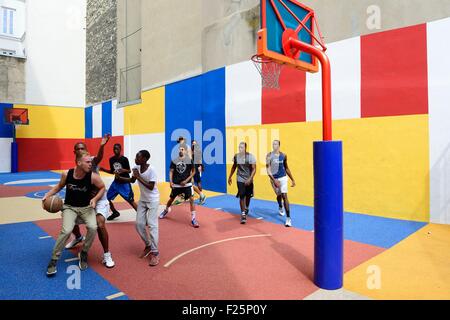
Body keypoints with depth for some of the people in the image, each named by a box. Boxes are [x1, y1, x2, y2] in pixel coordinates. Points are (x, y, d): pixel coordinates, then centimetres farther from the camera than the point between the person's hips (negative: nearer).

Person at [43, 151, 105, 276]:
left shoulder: (93, 177, -18)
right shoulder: (66, 174, -13)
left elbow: (102, 188, 0)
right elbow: (59, 186, 8)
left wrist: (95, 199, -15)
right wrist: (47, 195, -2)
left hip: (86, 207, 0)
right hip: (70, 207, 0)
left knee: (93, 227, -25)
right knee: (66, 231, -23)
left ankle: (83, 254, 4)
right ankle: (54, 260, 0)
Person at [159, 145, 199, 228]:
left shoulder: (189, 160, -5)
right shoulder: (174, 161, 1)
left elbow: (193, 172, 1)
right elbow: (171, 171, 3)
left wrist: (186, 180, -9)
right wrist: (171, 181, -10)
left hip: (187, 184, -2)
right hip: (176, 184, 3)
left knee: (191, 199, -14)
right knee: (171, 199, 17)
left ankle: (193, 219, -6)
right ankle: (166, 210, 47)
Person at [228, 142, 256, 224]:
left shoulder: (250, 156, -15)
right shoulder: (236, 156, -4)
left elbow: (254, 169, -14)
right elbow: (234, 167, 11)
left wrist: (250, 179, -24)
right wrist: (230, 177, 14)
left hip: (249, 180, 0)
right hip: (240, 179, 0)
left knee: (248, 196, 17)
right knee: (242, 196, -11)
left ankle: (246, 209, 45)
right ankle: (243, 214, -6)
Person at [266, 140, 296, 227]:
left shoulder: (283, 155, 1)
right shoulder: (269, 155, -8)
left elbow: (286, 168, 12)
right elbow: (268, 170, -13)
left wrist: (292, 179, 13)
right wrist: (274, 180, -23)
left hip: (283, 178, 0)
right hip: (274, 178, 0)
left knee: (284, 196, -10)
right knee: (279, 195, 16)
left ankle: (288, 218, -8)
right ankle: (280, 207, 52)